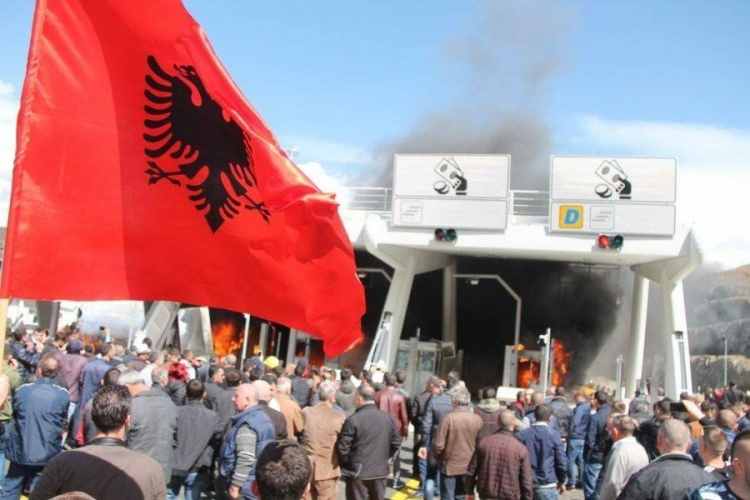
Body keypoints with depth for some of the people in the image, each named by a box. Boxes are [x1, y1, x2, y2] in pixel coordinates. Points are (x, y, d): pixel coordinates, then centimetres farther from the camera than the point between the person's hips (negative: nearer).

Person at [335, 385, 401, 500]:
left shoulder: (353, 420, -16)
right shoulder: (388, 418, 2)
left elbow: (342, 447, -15)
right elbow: (396, 443, 9)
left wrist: (345, 462, 3)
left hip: (357, 472, -5)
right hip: (380, 471, 5)